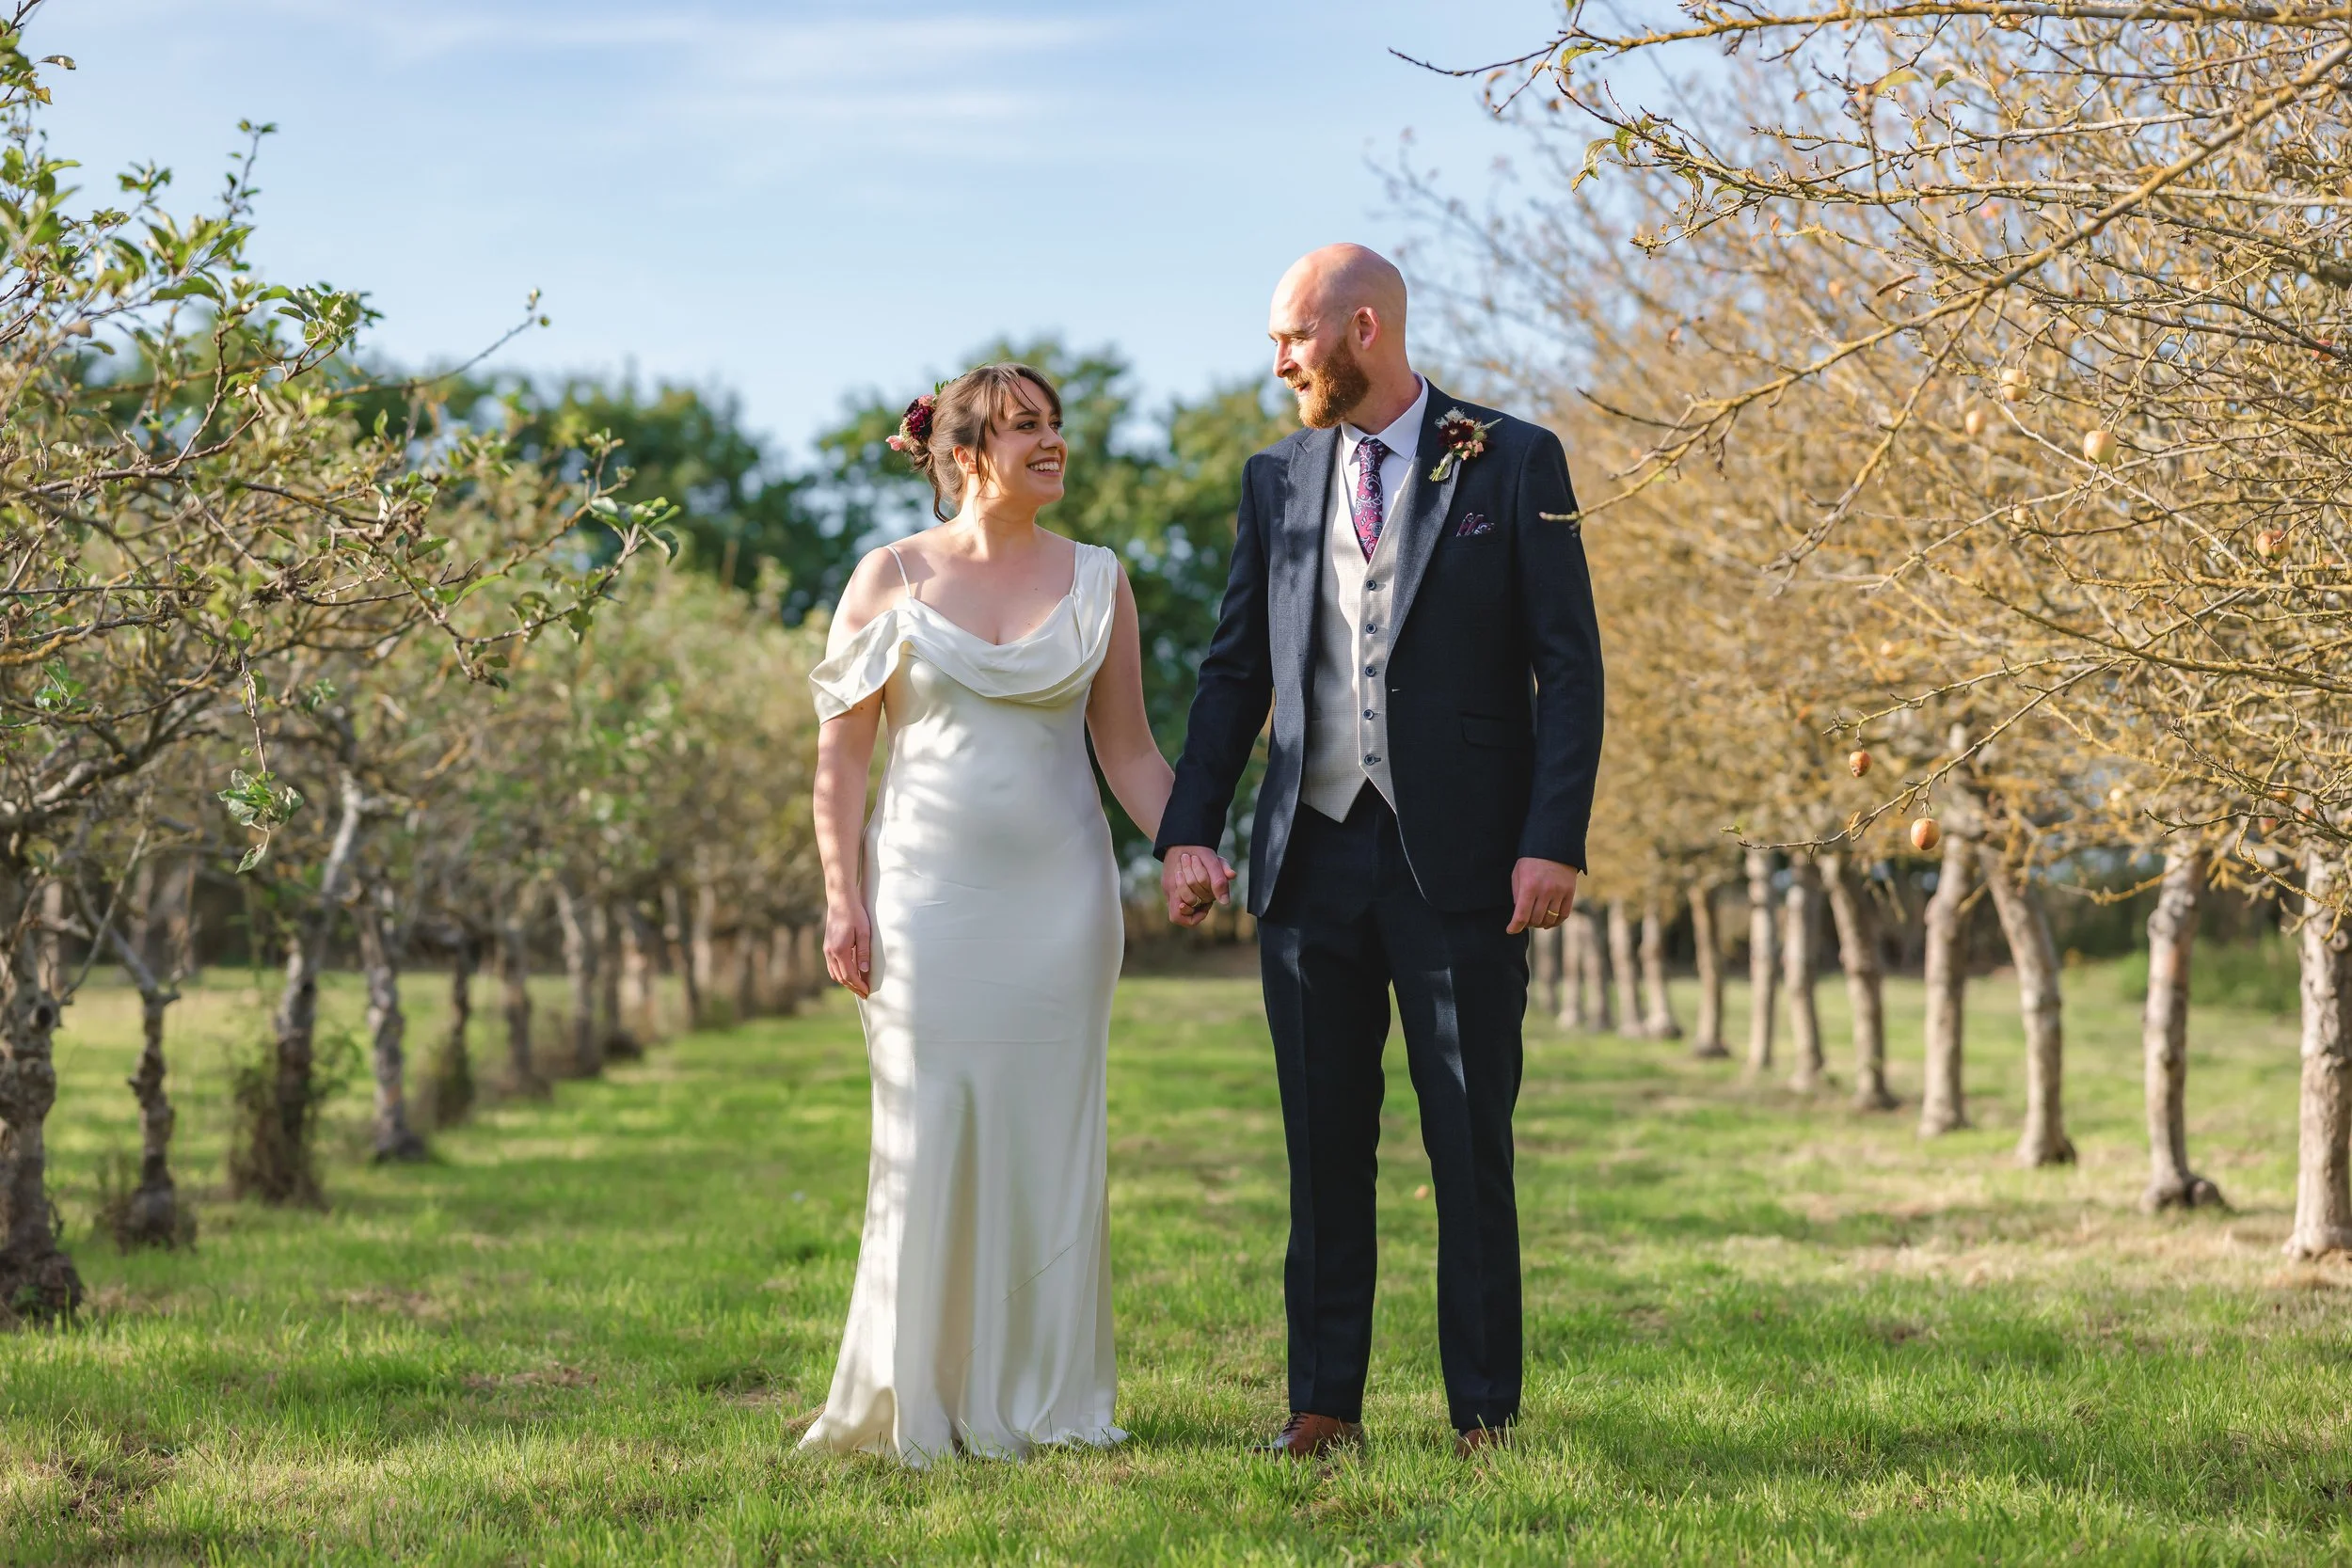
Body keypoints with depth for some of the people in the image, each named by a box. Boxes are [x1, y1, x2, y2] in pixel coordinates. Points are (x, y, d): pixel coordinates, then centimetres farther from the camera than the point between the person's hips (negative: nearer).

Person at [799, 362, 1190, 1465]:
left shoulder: (1095, 581, 7)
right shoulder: (891, 578, 2)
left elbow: (1128, 750, 9)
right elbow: (841, 753, 2)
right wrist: (843, 900, -6)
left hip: (1057, 895, 2)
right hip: (928, 893, -2)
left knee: (1049, 1138, 4)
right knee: (927, 1140, -1)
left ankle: (1042, 1401, 13)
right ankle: (917, 1404, 8)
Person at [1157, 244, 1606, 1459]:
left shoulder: (1513, 466, 0)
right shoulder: (1277, 480, 11)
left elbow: (1569, 667, -4)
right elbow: (1235, 671, 12)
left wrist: (1554, 843, -13)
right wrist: (1188, 832, 1)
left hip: (1458, 860, -4)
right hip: (1311, 857, 4)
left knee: (1471, 1151, 1)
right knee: (1324, 1148, 7)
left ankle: (1483, 1416, 9)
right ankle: (1323, 1402, 15)